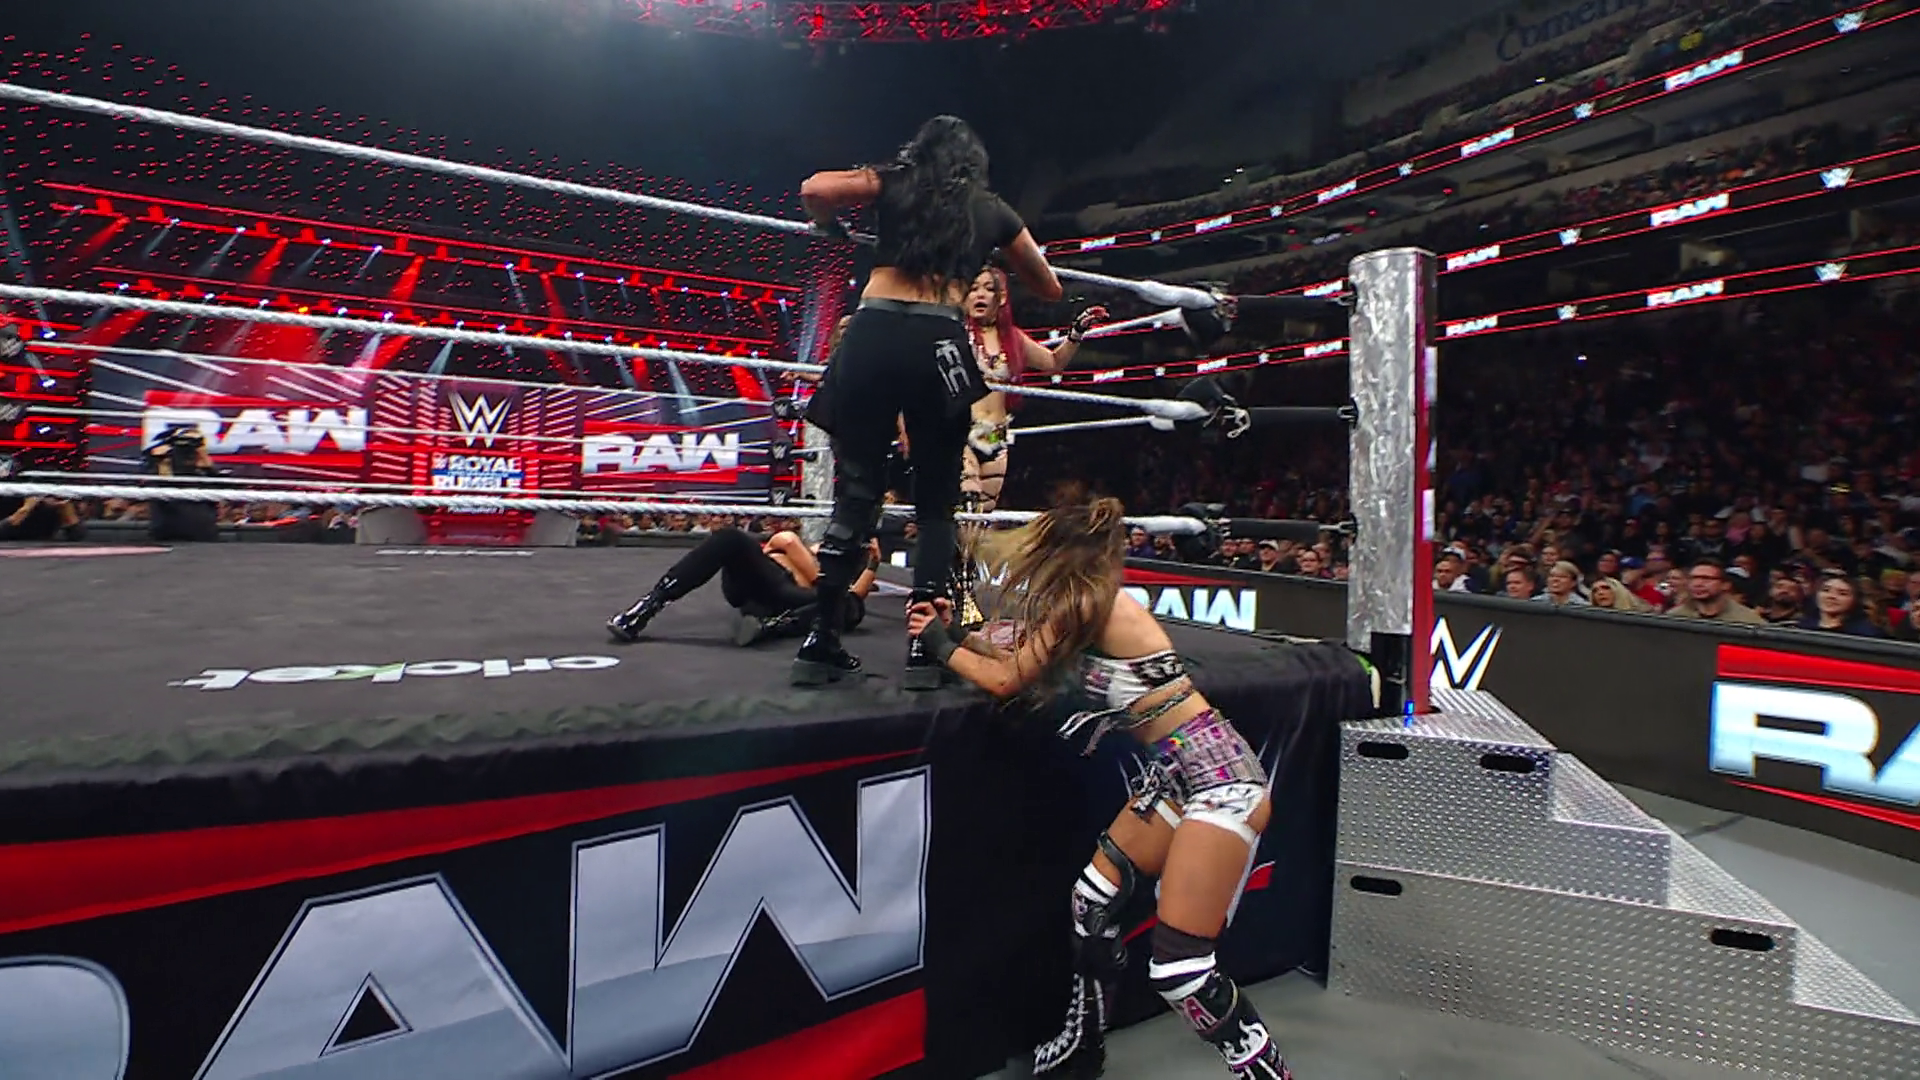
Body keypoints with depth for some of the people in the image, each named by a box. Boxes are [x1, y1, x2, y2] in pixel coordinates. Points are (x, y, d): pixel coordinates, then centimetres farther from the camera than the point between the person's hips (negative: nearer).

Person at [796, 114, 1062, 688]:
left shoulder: (894, 183, 18)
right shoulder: (992, 210, 21)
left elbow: (814, 189, 2)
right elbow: (1049, 288, 28)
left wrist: (831, 229, 23)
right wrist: (1007, 259, 46)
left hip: (872, 334, 1)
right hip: (937, 342, 0)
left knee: (856, 493, 6)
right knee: (936, 503, 8)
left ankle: (821, 643, 6)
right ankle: (923, 651, 3)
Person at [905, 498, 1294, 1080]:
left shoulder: (1082, 601, -16)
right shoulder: (1094, 600, 10)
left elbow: (1006, 681, -11)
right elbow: (1023, 663, 18)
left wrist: (942, 644, 4)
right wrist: (956, 633, 17)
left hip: (1221, 779, -10)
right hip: (1179, 771, 10)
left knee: (1179, 970, -7)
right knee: (1093, 901, 13)